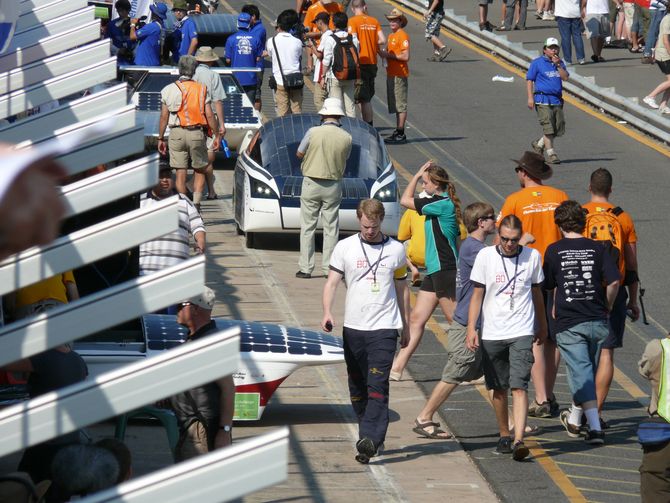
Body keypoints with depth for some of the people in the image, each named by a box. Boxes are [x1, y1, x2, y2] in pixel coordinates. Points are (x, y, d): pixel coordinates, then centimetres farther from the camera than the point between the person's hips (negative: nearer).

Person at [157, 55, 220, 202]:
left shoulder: (168, 90, 3)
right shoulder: (202, 89, 1)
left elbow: (164, 117, 3)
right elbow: (210, 116, -1)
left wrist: (160, 138, 10)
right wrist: (217, 136, 7)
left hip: (176, 134, 1)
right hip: (197, 133, -1)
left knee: (180, 172, 3)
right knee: (200, 170, 14)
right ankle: (196, 200, 6)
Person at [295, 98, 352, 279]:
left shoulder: (313, 132, -13)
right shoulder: (346, 138, -7)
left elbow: (299, 154, -1)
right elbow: (345, 158, 7)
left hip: (311, 183, -2)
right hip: (334, 185, 2)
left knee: (307, 226, 6)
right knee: (331, 228, 10)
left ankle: (305, 268, 6)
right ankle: (330, 267, 11)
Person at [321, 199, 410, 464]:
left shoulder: (396, 250, 6)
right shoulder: (345, 248, 4)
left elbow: (402, 289, 16)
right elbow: (331, 283, 0)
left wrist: (406, 327, 19)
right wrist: (327, 312, -19)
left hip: (384, 328, -2)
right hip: (353, 327, 2)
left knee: (377, 385, -14)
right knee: (357, 388, 8)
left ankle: (370, 440, -23)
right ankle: (371, 438, 21)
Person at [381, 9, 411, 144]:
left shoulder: (403, 36, -13)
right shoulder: (391, 36, 16)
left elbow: (405, 57, -19)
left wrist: (388, 55, -14)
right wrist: (383, 53, 1)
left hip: (399, 74, -10)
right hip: (391, 74, 10)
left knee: (400, 105, -7)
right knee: (394, 105, 13)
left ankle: (400, 134, -6)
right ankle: (398, 132, 19)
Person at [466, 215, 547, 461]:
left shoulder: (532, 257, 1)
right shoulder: (485, 256, -2)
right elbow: (477, 294, 3)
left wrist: (542, 326, 23)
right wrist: (471, 328, -5)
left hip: (522, 332, -1)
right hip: (492, 333, 1)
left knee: (519, 386, -13)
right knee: (499, 388, 10)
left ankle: (519, 441, -21)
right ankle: (504, 436, 26)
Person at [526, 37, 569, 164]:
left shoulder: (560, 63, 15)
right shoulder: (537, 63, 1)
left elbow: (565, 77, 3)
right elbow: (529, 80, -2)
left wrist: (558, 65, -8)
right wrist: (530, 98, -10)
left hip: (557, 100, 6)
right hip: (543, 99, -5)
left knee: (559, 128, 6)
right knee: (548, 127, -11)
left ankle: (539, 144, 26)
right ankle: (551, 153, -7)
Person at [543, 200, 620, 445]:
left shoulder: (554, 251, -1)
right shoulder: (597, 248, 0)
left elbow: (548, 286, 8)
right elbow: (614, 281, -8)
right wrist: (606, 308, 8)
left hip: (569, 323, -2)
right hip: (597, 323, 2)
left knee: (581, 372, -4)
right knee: (588, 371, 19)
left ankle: (595, 427, -18)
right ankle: (574, 419, 36)